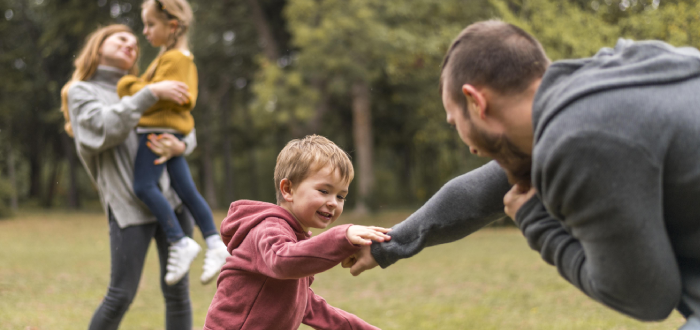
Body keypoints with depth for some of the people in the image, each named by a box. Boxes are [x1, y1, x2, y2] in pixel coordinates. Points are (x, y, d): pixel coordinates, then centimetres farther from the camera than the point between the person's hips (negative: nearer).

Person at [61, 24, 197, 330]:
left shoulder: (137, 90, 21)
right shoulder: (80, 91, 8)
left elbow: (186, 132, 11)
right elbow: (107, 127, -13)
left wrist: (180, 146, -12)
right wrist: (151, 94, -18)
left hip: (170, 198, 5)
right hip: (129, 207, -4)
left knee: (177, 290, 2)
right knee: (121, 296, -5)